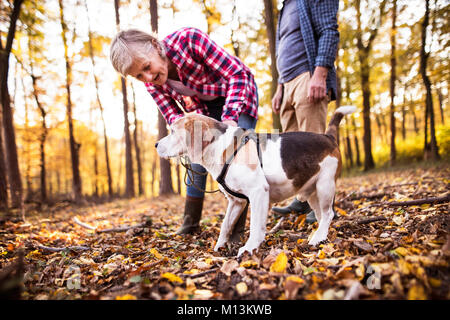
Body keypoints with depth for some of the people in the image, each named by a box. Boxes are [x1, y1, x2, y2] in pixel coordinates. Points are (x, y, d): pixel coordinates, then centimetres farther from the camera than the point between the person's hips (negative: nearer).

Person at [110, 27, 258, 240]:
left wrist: (230, 116, -45)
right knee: (197, 160, 3)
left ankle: (237, 230, -7)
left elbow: (238, 73, -33)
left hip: (238, 96, -4)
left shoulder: (188, 39, -34)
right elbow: (172, 115, -14)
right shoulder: (151, 82, -16)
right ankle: (190, 223, 21)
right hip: (205, 108, 5)